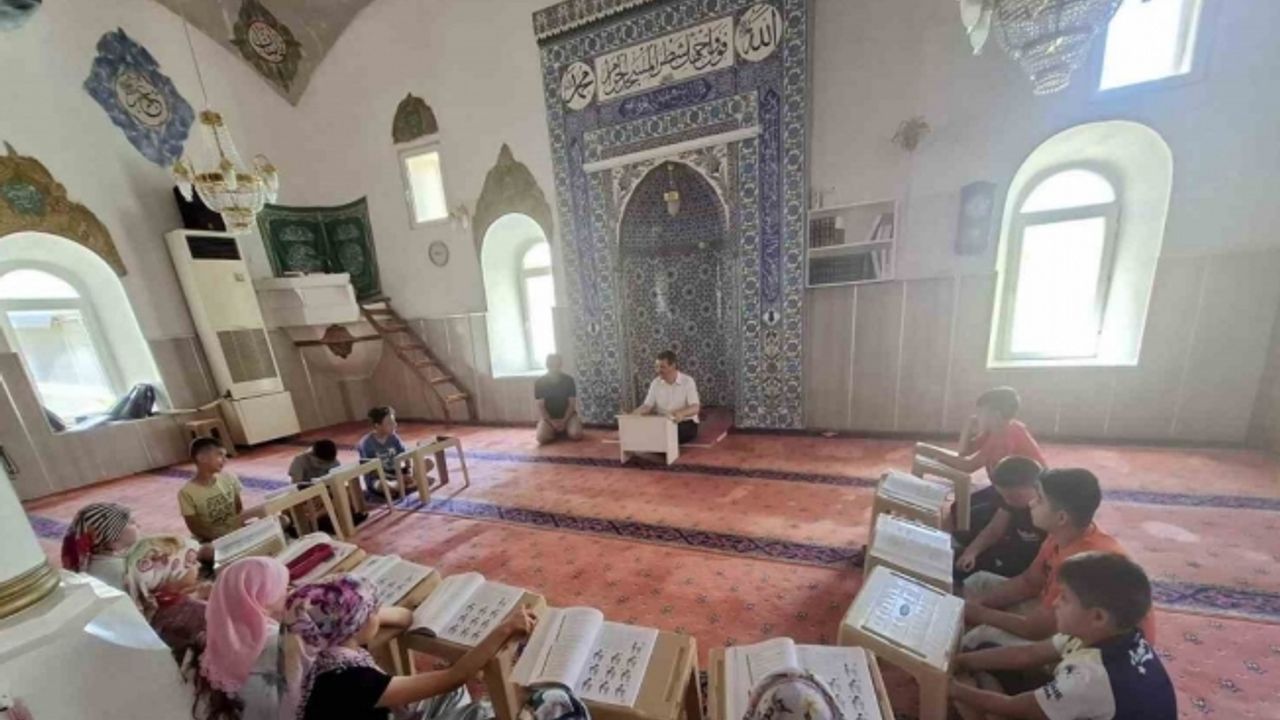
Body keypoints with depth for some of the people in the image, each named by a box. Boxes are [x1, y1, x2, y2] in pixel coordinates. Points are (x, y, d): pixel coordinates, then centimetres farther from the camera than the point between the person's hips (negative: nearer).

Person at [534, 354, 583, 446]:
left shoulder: (569, 380, -8)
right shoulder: (539, 382, -8)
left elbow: (572, 404, -6)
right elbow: (540, 406, -8)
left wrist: (564, 421, -17)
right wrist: (552, 422, -18)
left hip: (567, 415, 0)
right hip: (548, 417, 0)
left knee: (576, 435, -27)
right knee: (541, 438, -27)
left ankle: (564, 430, 7)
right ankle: (556, 431, 6)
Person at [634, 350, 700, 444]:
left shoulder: (687, 381, -11)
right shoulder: (655, 383, 2)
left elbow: (695, 408, -19)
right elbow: (647, 406, 0)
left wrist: (682, 413, -42)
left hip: (686, 423, -2)